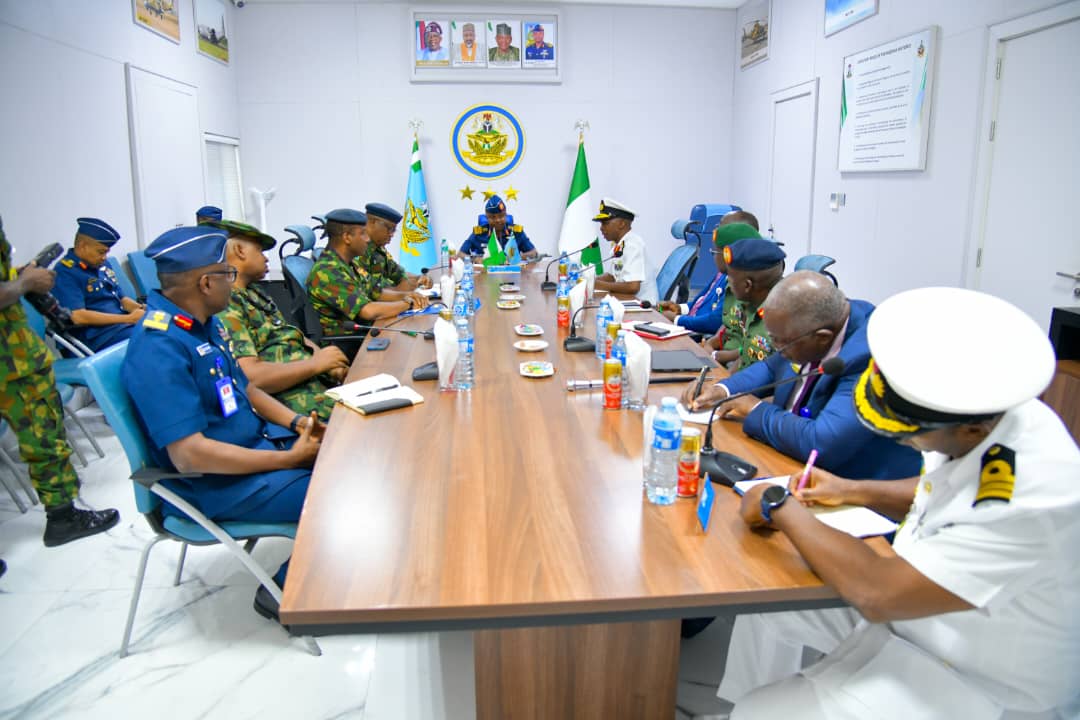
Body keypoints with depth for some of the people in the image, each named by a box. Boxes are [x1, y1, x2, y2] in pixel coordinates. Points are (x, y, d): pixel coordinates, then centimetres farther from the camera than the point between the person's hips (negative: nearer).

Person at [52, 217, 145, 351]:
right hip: (98, 336, -8)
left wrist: (142, 309, 0)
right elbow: (78, 317, -17)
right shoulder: (65, 272, -7)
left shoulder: (102, 266, 17)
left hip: (125, 324, 8)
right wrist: (129, 318, -17)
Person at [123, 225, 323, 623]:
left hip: (256, 441, 9)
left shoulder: (204, 323, 4)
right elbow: (189, 454, -29)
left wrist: (296, 422, 0)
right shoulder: (159, 349, -25)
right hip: (217, 485, -9)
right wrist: (289, 458, -24)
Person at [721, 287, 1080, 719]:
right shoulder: (979, 413, -11)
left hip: (973, 684, -8)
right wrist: (853, 491, -1)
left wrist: (781, 508, -23)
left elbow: (878, 592, -34)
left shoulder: (1030, 503, -36)